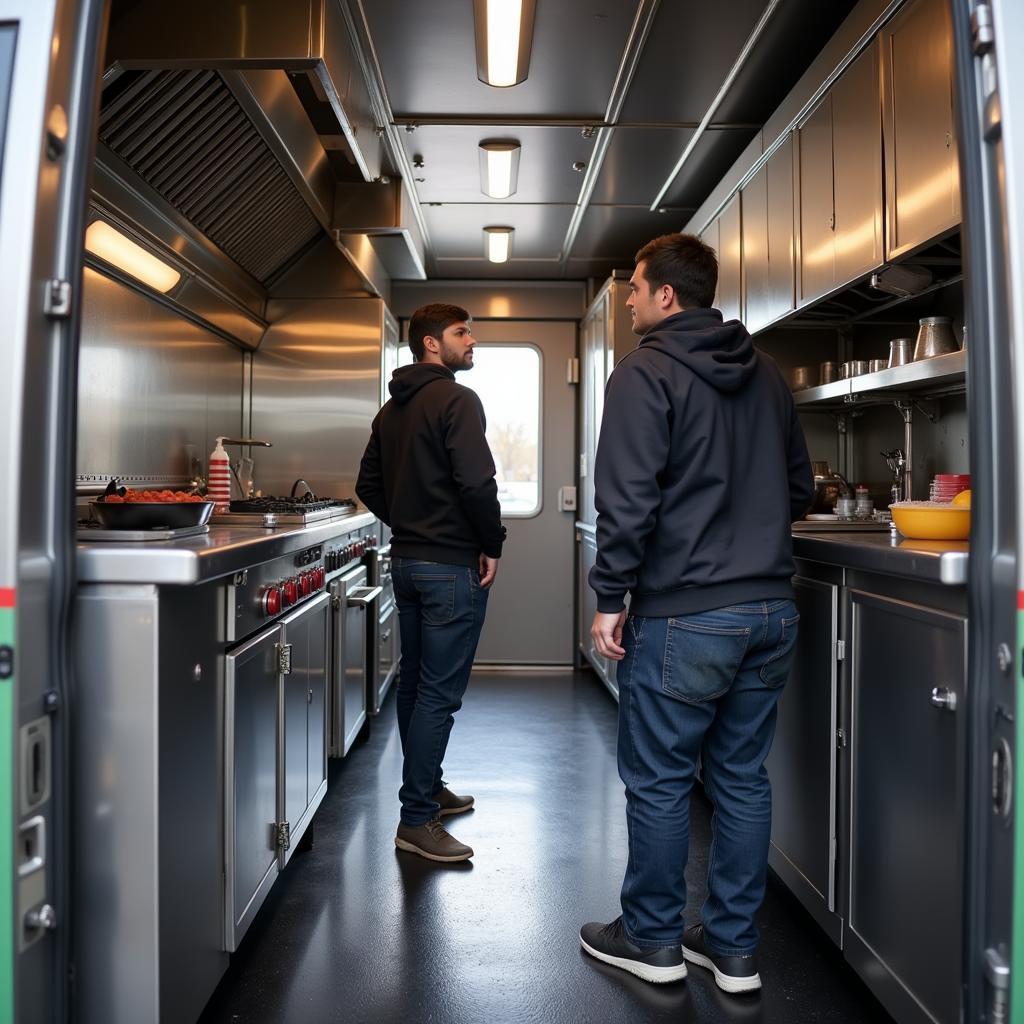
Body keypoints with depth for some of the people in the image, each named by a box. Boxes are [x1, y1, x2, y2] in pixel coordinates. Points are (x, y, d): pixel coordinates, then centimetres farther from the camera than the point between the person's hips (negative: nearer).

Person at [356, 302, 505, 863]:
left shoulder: (391, 410, 14)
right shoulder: (457, 400, -13)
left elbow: (369, 487, 17)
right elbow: (477, 481, -23)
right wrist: (492, 545, -11)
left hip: (405, 560, 9)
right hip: (452, 565, -9)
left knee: (414, 684, 17)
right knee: (440, 693, -4)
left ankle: (428, 789, 31)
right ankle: (417, 819, 2)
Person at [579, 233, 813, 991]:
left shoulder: (645, 375, -10)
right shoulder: (765, 375, 12)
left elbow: (628, 501, -17)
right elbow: (800, 488, 17)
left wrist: (611, 599, -9)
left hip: (685, 616, -7)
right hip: (771, 610, 7)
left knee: (659, 780, 8)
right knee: (743, 777, 14)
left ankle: (653, 941, 23)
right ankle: (734, 949, 25)